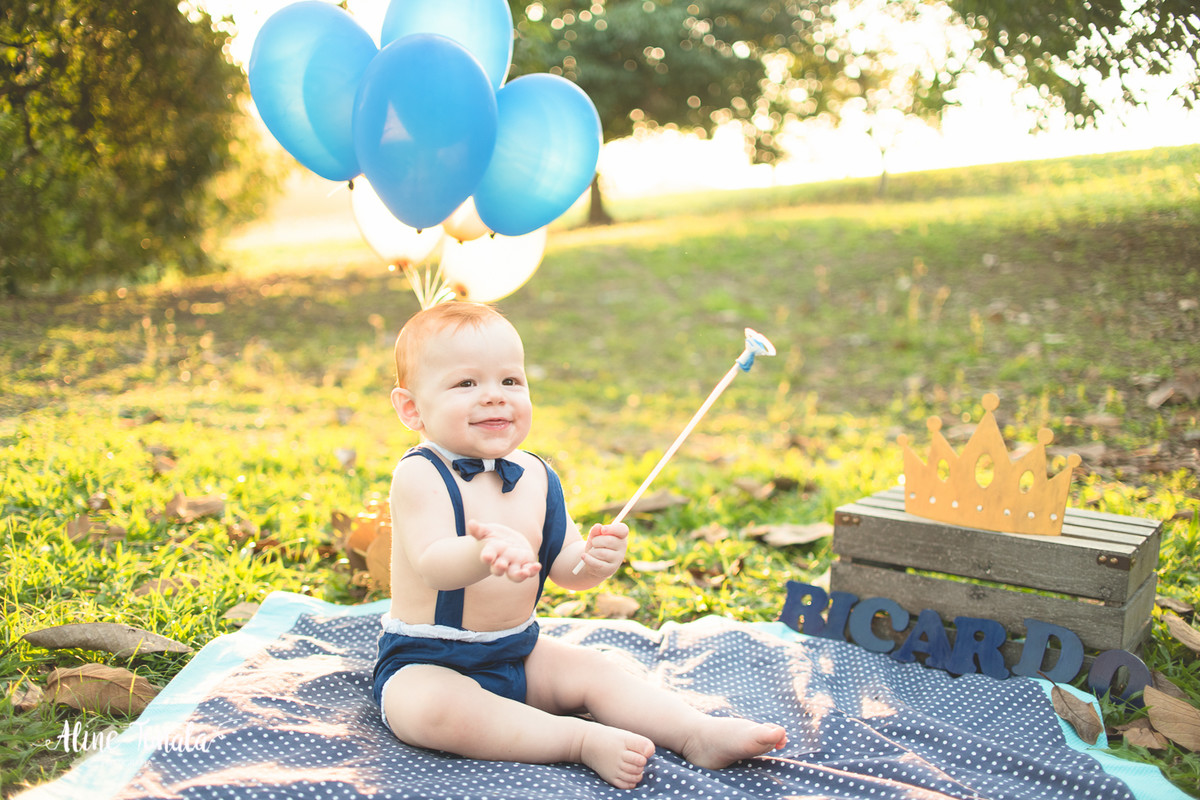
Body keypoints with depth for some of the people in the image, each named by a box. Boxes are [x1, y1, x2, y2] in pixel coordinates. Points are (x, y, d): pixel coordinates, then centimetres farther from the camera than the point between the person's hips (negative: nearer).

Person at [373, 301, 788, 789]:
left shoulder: (534, 476, 3)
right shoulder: (420, 475, -17)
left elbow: (563, 567, 3)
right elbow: (432, 565, -32)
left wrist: (593, 560, -22)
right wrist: (485, 552, -55)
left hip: (517, 654, 6)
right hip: (425, 665, -6)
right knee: (434, 710, -35)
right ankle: (585, 740, -33)